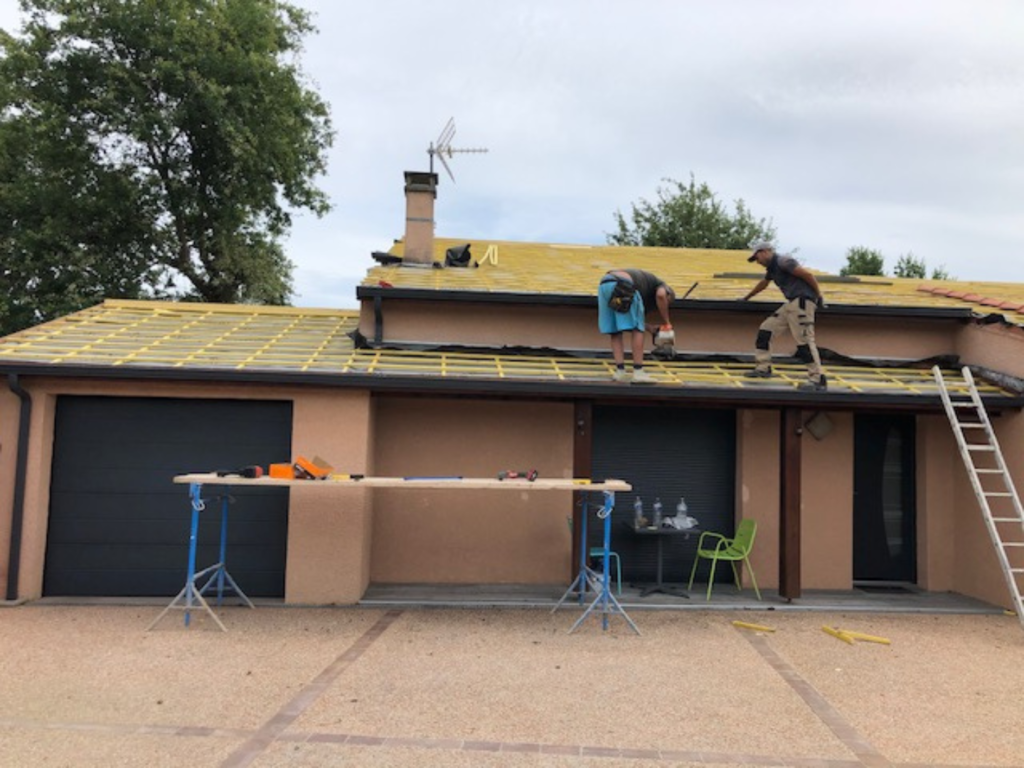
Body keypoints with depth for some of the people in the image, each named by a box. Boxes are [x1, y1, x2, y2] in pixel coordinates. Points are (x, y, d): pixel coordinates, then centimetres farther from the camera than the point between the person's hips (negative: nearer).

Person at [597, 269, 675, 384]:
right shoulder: (662, 285, 22)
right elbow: (660, 295, -7)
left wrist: (649, 328, 25)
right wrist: (666, 324, 2)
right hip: (624, 286, -7)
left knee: (615, 332, 13)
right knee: (636, 331, 1)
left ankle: (620, 371, 8)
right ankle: (638, 373, -1)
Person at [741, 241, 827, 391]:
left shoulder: (782, 261, -11)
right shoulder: (772, 267, 20)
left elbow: (807, 275, -16)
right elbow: (763, 284, 39)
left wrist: (819, 297, -11)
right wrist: (746, 298, 51)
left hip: (802, 302, -10)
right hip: (792, 303, 10)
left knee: (804, 340, -15)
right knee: (766, 329, 11)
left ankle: (817, 380, -15)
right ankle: (763, 368, 16)